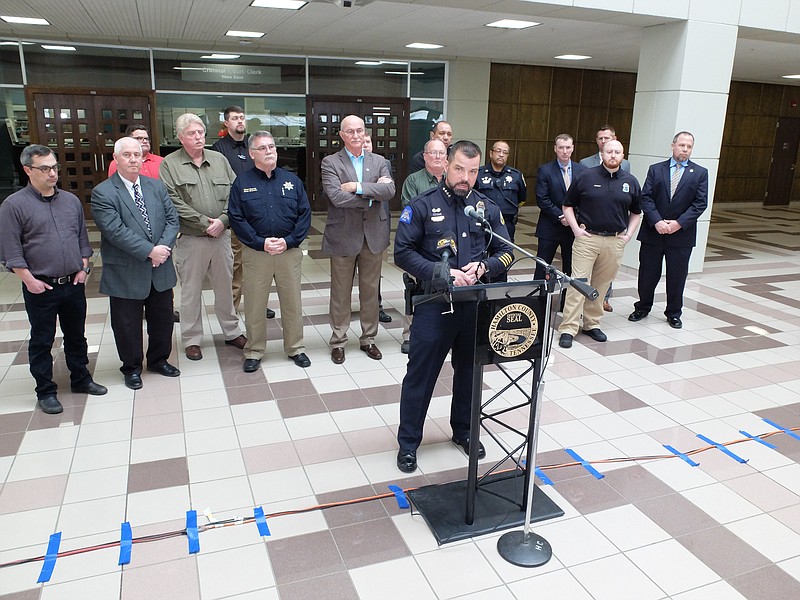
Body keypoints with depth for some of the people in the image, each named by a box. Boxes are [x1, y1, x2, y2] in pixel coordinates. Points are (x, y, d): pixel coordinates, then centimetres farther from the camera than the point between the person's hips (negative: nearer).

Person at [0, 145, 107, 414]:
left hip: (73, 284, 4)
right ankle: (45, 391, 19)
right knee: (41, 341, 7)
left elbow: (82, 238, 15)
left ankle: (80, 379, 32)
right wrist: (29, 280, -12)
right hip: (40, 288, -4)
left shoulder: (71, 200, 9)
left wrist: (83, 268, 5)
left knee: (76, 336, 16)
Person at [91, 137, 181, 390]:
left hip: (161, 270, 5)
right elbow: (116, 231, -18)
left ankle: (159, 360, 37)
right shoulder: (102, 193, -9)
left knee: (163, 318, 16)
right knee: (127, 324, 10)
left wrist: (163, 247, -15)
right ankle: (132, 368, 30)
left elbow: (172, 219, 2)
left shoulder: (157, 186, 7)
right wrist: (149, 251, -22)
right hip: (126, 273, -4)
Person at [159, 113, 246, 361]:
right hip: (190, 239, -3)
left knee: (225, 286, 14)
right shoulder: (169, 164, -3)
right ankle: (192, 340, 19)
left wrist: (222, 220, -11)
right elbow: (174, 203, -11)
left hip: (221, 235, 3)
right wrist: (205, 223, -13)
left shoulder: (220, 160, 8)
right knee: (191, 291, 6)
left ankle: (231, 332, 29)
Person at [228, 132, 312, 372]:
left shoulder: (292, 180, 6)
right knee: (254, 306, 6)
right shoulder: (242, 183, 1)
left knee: (293, 303, 9)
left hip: (289, 251, 1)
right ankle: (254, 352, 21)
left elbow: (305, 214, 2)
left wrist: (289, 241, -10)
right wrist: (261, 243, -14)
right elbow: (236, 218, -4)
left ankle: (295, 348, 24)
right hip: (255, 253, -1)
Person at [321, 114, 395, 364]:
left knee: (371, 290, 12)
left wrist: (357, 187, -17)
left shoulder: (378, 161, 9)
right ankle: (338, 341, 20)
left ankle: (368, 339, 26)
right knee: (340, 293, 7)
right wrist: (372, 194, -14)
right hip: (343, 236, -3)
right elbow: (336, 196, -17)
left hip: (373, 236, 3)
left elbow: (389, 190, -9)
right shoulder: (330, 163, -2)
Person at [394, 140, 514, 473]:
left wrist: (483, 267, -12)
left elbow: (506, 252, 9)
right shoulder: (422, 205, -5)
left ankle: (464, 430, 38)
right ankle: (408, 442, 21)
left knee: (469, 371, 18)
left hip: (476, 305, 4)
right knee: (421, 374, 5)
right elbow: (402, 252, -9)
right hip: (434, 304, -4)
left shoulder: (488, 208, 7)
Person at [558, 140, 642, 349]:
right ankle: (568, 328, -4)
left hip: (615, 241, 3)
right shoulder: (586, 177, 0)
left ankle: (592, 324, 23)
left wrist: (628, 234, 8)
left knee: (602, 285, 10)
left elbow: (636, 212, 19)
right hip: (587, 238, -3)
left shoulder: (630, 182, 8)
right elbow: (568, 205, 6)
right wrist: (576, 228, -3)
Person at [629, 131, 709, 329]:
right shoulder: (655, 169, 5)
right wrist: (657, 221, -16)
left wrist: (679, 223, -15)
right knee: (648, 274, 8)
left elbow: (700, 203, -4)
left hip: (682, 234, 0)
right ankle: (643, 308, 26)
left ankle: (674, 313, 24)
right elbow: (646, 198, -3)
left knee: (677, 276, 8)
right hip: (653, 231, 0)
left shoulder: (700, 173, 3)